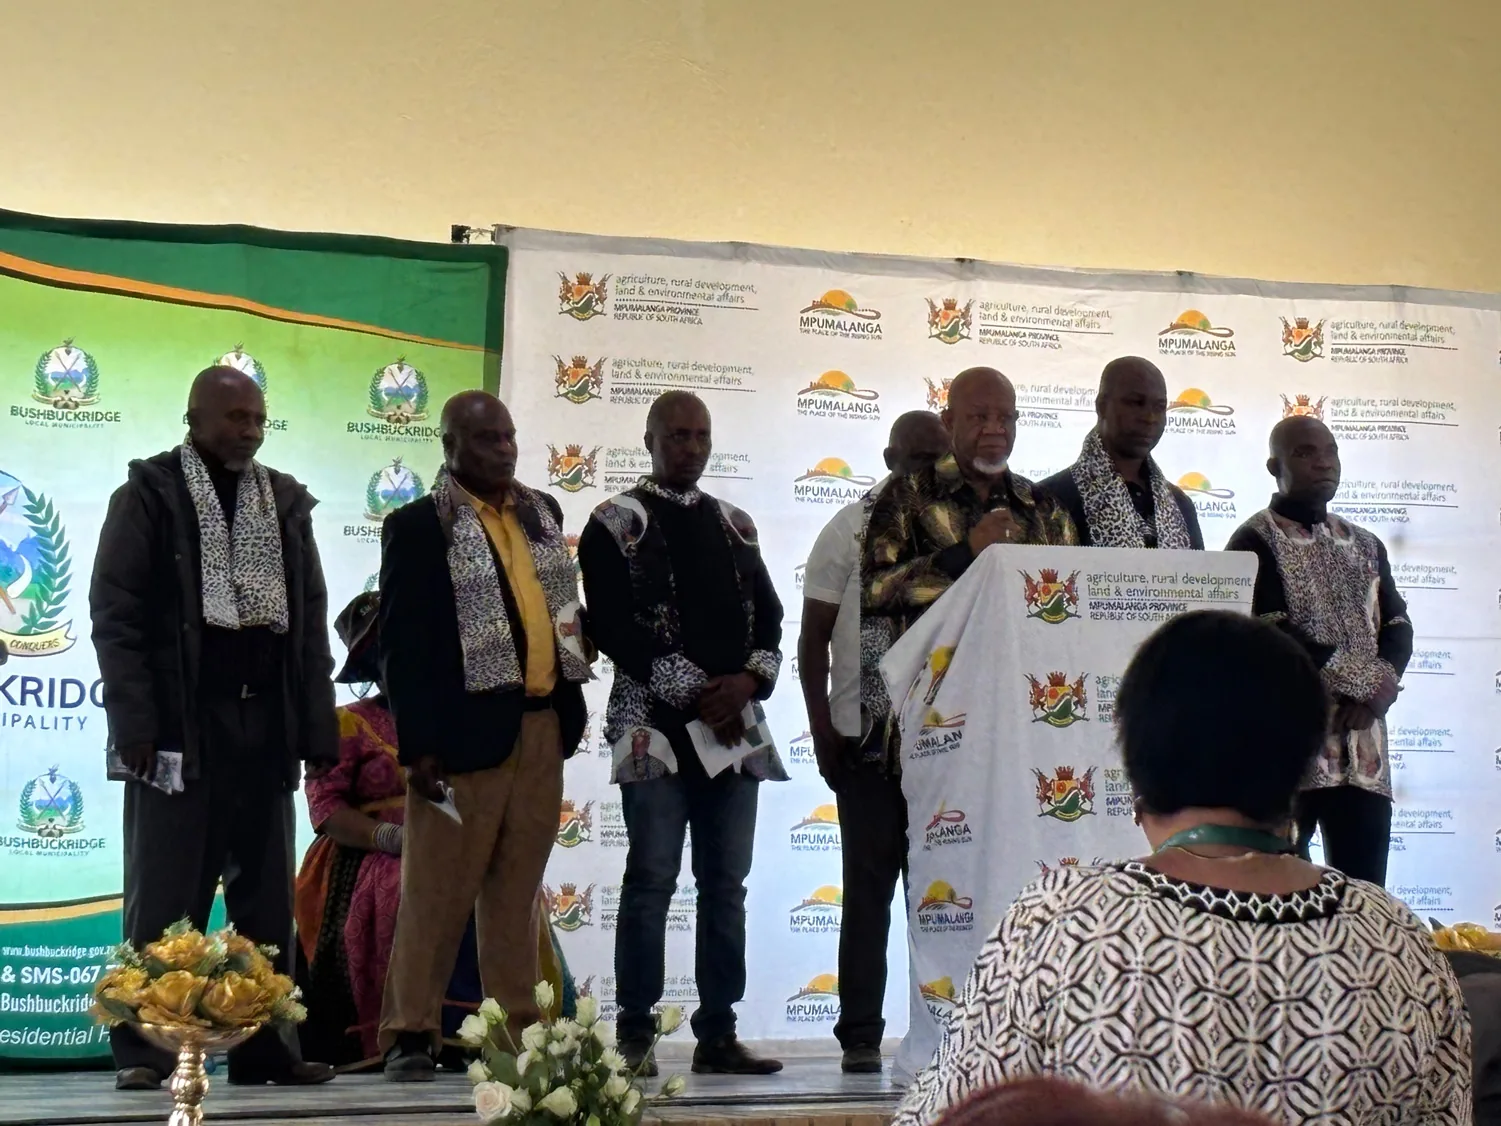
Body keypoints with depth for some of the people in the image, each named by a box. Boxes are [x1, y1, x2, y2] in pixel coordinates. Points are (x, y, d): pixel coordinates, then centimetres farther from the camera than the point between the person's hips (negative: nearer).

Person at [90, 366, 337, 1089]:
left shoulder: (286, 501, 14)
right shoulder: (149, 494, 1)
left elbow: (311, 620, 15)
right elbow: (115, 615, -5)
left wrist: (317, 728, 8)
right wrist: (136, 723, -14)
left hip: (265, 723, 5)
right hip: (181, 722, -5)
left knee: (267, 897, 7)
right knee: (165, 897, -2)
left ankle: (265, 1045, 13)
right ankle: (143, 1050, 4)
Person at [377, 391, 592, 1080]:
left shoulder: (541, 512, 15)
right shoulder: (419, 526, -4)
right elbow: (402, 643, -7)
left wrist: (570, 706, 12)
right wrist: (417, 745, -13)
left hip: (542, 728, 6)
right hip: (466, 732, -6)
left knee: (518, 889, 11)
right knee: (439, 890, -2)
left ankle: (517, 1028, 16)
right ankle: (410, 1034, 5)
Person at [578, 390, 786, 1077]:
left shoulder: (735, 525, 17)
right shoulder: (617, 523, 1)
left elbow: (768, 616, 14)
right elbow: (613, 627, -9)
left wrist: (749, 680, -7)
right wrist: (696, 693, -13)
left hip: (733, 728, 5)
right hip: (657, 727, -5)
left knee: (726, 883, 5)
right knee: (651, 879, -5)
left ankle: (718, 1033, 11)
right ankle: (634, 1035, 1)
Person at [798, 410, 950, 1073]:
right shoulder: (852, 529, 3)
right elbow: (813, 636, 3)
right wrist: (822, 729, -4)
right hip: (868, 738, -2)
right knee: (869, 887, 2)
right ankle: (860, 1036, 6)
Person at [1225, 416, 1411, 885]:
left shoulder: (1365, 545, 18)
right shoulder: (1255, 543, -2)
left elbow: (1398, 627, 11)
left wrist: (1383, 684, -10)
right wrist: (1367, 679, -12)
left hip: (1362, 745, 6)